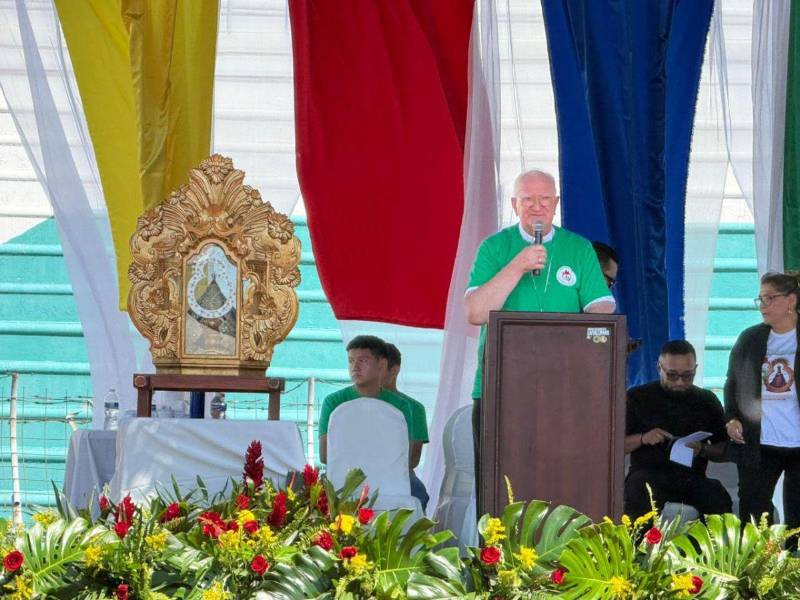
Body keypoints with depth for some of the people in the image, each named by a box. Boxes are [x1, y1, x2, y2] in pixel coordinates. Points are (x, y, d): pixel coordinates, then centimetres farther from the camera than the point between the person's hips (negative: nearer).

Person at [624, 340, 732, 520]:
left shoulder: (707, 401, 16)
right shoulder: (637, 397, 9)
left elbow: (725, 451, 14)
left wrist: (702, 450, -8)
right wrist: (642, 439, -13)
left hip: (692, 476, 2)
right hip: (648, 474, -2)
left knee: (719, 501, -30)